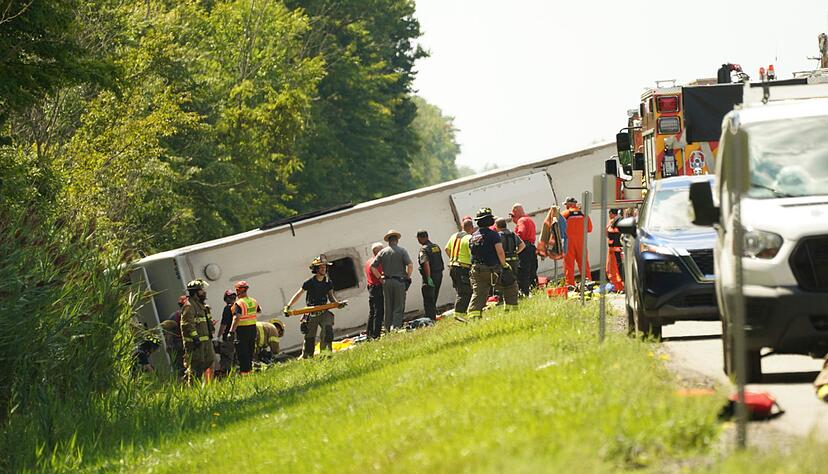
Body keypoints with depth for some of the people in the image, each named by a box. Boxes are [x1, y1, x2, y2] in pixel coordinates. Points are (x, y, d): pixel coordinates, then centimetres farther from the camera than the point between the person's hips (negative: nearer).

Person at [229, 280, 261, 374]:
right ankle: (249, 370, 22)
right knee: (250, 352, 17)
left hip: (242, 329, -7)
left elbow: (237, 318, -27)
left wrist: (231, 331, -29)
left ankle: (244, 371, -3)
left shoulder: (239, 303, -17)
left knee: (242, 353, -2)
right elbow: (259, 311, 26)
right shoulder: (253, 301, 6)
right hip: (252, 329, 7)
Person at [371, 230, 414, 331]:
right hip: (399, 281, -3)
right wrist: (407, 277, -1)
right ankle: (395, 326, -13)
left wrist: (381, 278, 9)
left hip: (387, 282, 3)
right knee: (399, 307, 0)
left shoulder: (383, 252, 5)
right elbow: (410, 265, -13)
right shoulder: (402, 251, -3)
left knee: (388, 307, 11)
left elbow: (373, 267, 2)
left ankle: (387, 328, 13)